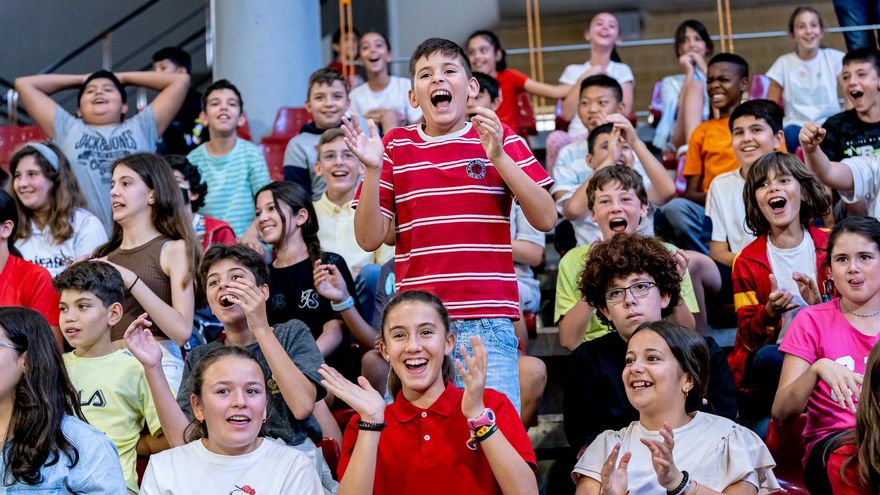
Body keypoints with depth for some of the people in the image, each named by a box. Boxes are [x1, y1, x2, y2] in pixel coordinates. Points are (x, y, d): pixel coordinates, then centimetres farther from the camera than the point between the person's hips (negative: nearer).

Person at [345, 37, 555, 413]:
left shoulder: (500, 138, 6)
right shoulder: (395, 146, 9)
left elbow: (546, 219, -1)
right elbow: (369, 239, 5)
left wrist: (498, 156, -10)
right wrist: (372, 170, -8)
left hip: (489, 321, -1)